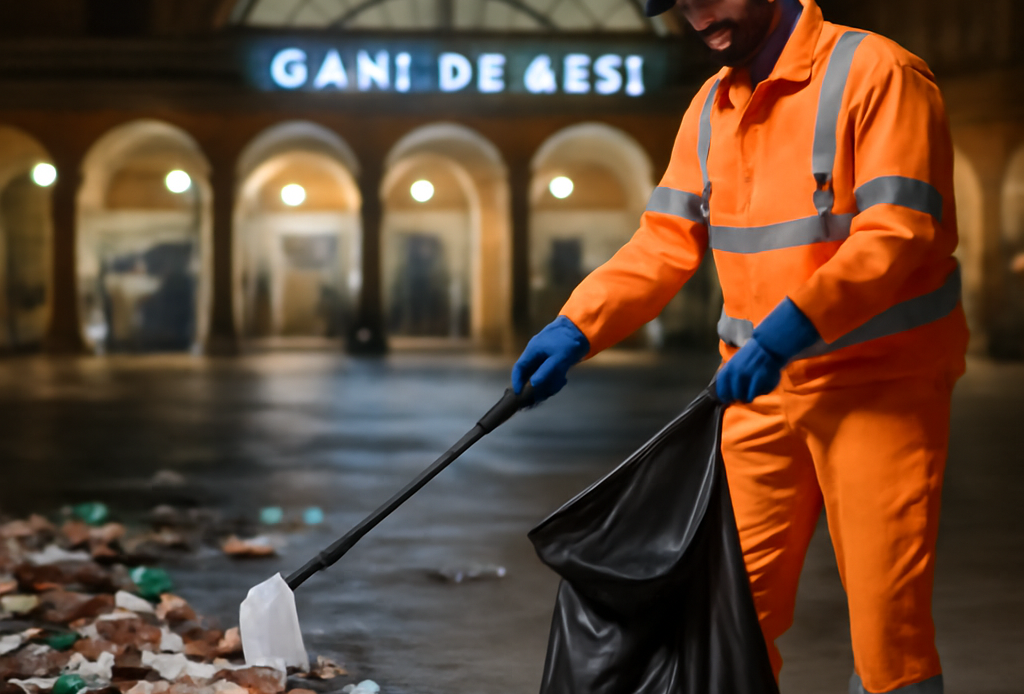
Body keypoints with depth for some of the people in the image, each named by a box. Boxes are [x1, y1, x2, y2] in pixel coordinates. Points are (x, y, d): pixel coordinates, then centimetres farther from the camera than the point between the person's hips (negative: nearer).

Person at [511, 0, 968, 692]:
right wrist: (575, 329, -3)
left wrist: (792, 325, -30)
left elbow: (898, 233, -20)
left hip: (881, 381, -6)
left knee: (888, 617, -5)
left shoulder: (877, 73, -10)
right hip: (761, 385, 6)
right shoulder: (711, 108, 13)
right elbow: (666, 243, 10)